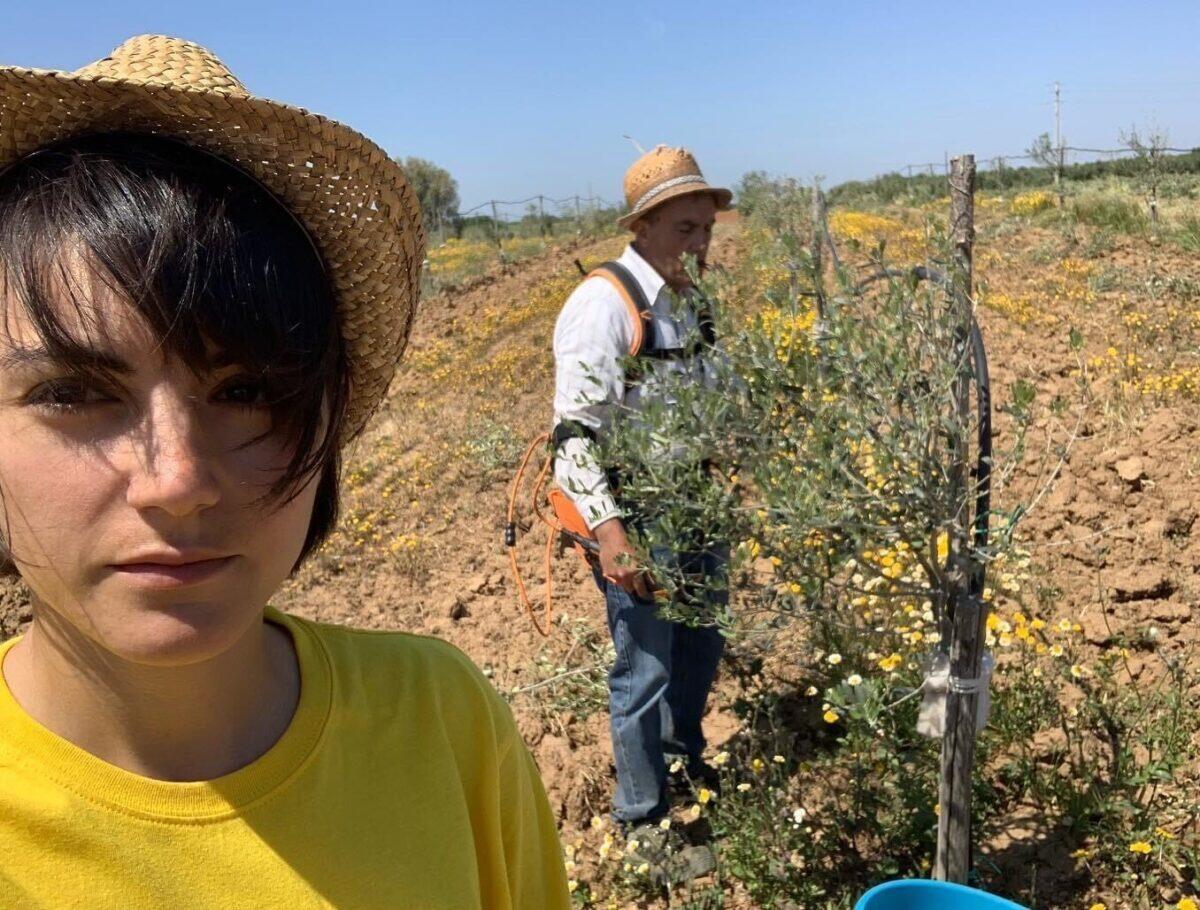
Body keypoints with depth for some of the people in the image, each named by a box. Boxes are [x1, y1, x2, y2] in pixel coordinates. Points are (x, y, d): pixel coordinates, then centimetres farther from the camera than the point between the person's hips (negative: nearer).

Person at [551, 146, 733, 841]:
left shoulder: (687, 300, 7)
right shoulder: (604, 305, -18)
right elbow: (574, 430, -22)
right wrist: (608, 530, -30)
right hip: (636, 525, -8)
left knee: (702, 647, 22)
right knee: (645, 673, 4)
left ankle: (685, 758, 47)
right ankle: (643, 816, 25)